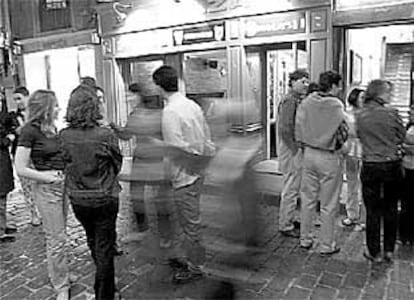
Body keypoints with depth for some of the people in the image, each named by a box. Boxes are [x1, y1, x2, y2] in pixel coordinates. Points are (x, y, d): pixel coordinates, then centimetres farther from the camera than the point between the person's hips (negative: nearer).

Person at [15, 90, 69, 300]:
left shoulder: (52, 128, 8)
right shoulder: (30, 131, -12)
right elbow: (20, 169, -14)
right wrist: (47, 176, -16)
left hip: (62, 184, 7)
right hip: (46, 188, -7)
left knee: (59, 236, 19)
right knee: (56, 239, 1)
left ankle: (60, 275, 36)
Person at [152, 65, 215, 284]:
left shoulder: (170, 112, -21)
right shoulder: (193, 105, 5)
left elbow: (177, 147, -26)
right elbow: (207, 140, 9)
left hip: (184, 176, -9)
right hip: (197, 174, 9)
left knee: (190, 223, 7)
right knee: (191, 221, 23)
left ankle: (194, 268, 24)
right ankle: (192, 259, 39)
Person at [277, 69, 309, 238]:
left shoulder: (299, 100, 15)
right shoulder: (289, 101, -15)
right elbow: (285, 129, -22)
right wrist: (295, 150, -19)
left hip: (297, 147, 10)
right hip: (291, 148, -10)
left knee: (294, 187, 18)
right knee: (291, 188, -2)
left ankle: (289, 220, 32)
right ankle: (285, 226, 10)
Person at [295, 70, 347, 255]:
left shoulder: (306, 102, -2)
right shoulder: (336, 106, -15)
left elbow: (298, 128, 1)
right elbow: (343, 134, -12)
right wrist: (337, 146, 8)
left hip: (309, 154, 5)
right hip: (329, 157, -5)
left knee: (308, 200, 16)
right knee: (328, 205, 8)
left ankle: (305, 240, 27)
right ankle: (326, 245, 20)